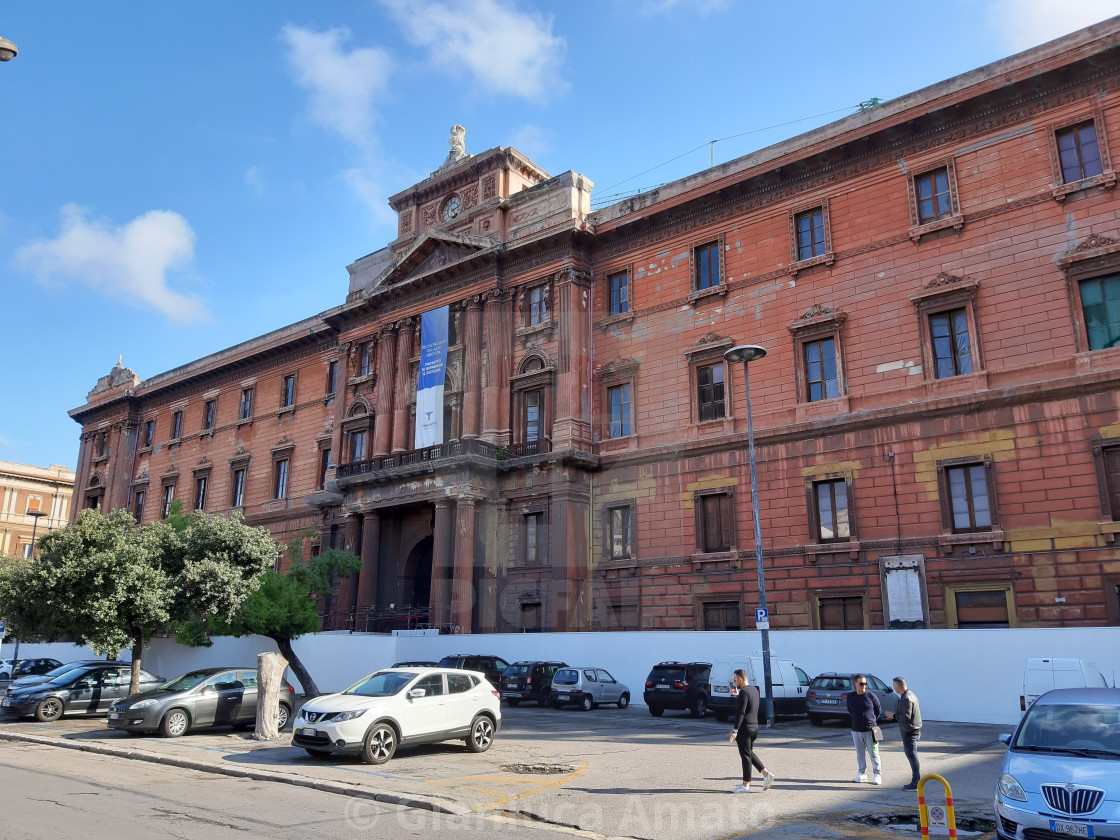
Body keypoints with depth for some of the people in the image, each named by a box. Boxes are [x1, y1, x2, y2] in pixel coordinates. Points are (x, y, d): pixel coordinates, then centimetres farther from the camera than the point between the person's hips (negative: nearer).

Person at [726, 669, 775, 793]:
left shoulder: (744, 692, -18)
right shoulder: (754, 690, 11)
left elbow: (741, 712, -25)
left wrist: (735, 730, -26)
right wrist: (737, 696, 19)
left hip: (745, 727, -9)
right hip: (754, 726, 9)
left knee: (745, 755, -1)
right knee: (749, 753, 21)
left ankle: (745, 785, 7)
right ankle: (766, 774, 13)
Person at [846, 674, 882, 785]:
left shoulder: (871, 695, -6)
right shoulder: (850, 696, 3)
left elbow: (879, 710, 4)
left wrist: (871, 720, 5)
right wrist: (857, 719, 9)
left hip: (870, 730, -3)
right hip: (856, 730, 3)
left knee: (874, 753, 0)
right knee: (860, 754, 11)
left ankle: (877, 774, 11)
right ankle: (862, 773, 22)